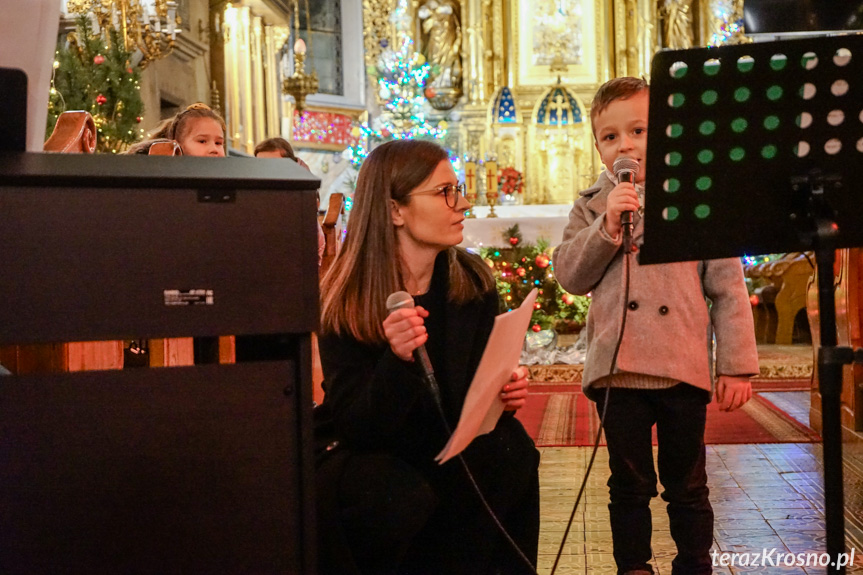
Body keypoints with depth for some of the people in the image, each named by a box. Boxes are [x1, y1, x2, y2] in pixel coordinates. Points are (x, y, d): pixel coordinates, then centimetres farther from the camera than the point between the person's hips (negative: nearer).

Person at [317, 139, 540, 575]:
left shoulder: (474, 282, -3)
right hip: (376, 458, -4)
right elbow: (355, 428, -20)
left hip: (460, 450, 4)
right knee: (405, 499, -34)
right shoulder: (345, 301, -15)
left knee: (511, 453, -25)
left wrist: (507, 390, -18)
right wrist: (398, 361, -38)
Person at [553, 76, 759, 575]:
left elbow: (727, 286, 0)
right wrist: (606, 227, -15)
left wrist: (737, 364, -3)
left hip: (683, 366, -1)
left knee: (688, 487, 11)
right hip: (618, 369, 1)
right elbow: (570, 276, -2)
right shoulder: (592, 206, 7)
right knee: (629, 486, 12)